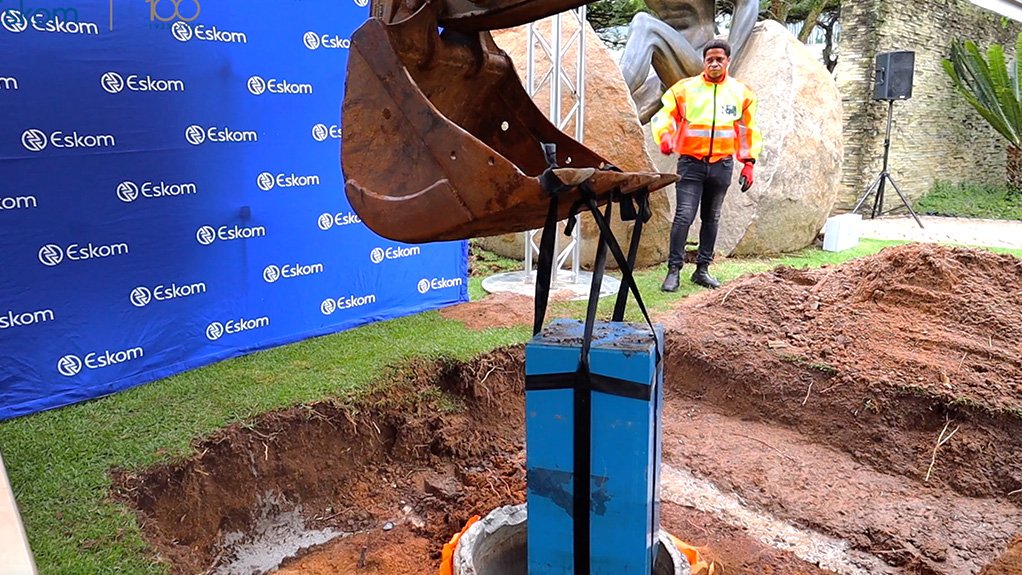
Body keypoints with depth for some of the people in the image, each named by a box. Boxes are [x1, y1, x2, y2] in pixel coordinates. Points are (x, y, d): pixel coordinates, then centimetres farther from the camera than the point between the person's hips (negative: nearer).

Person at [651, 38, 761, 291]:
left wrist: (748, 163, 9)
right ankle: (674, 270, -4)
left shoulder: (741, 93, 7)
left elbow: (748, 130, 14)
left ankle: (702, 269, 20)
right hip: (691, 164, -3)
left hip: (722, 165, 3)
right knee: (684, 216, -11)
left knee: (711, 219, 11)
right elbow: (663, 116, -2)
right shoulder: (685, 88, -1)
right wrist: (665, 137, -22)